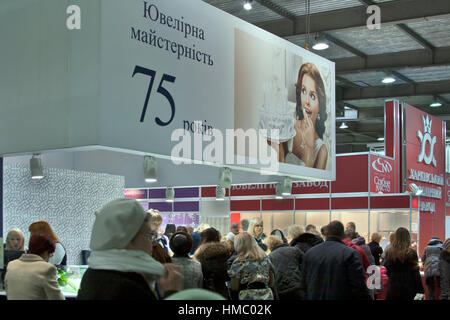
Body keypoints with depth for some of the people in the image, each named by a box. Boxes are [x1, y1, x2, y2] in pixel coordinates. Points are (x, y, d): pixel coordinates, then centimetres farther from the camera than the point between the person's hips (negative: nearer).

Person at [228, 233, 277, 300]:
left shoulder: (240, 262, -8)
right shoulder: (265, 258, 7)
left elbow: (234, 288, -6)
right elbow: (272, 284, 10)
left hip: (248, 297, -5)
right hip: (267, 296, 5)